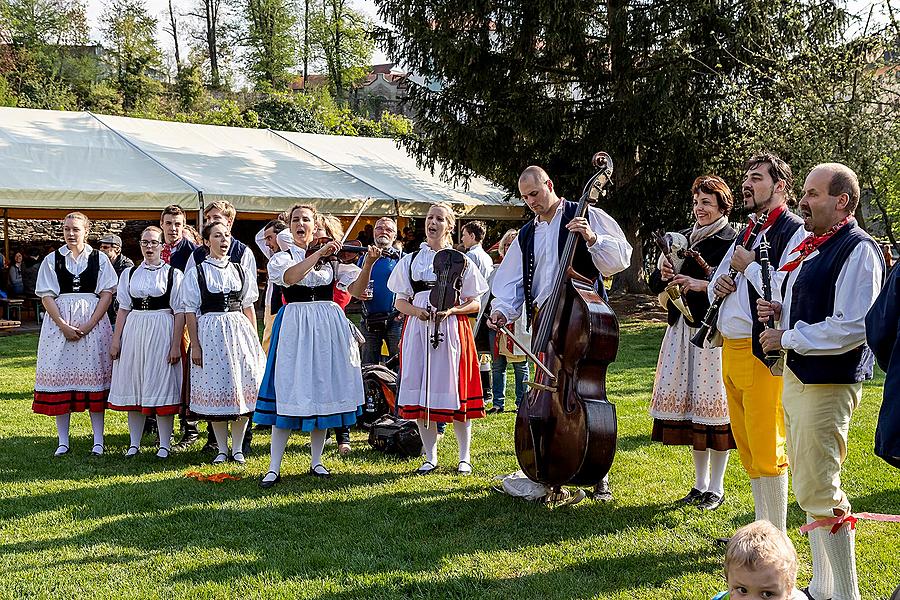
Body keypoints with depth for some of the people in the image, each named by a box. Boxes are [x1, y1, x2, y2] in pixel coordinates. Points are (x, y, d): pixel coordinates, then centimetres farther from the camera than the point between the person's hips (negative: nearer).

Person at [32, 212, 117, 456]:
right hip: (59, 323, 1)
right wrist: (64, 326, -11)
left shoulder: (99, 259, 5)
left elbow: (107, 294, -1)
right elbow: (46, 297, 1)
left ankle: (98, 440, 4)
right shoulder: (52, 259, 7)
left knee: (94, 376, -1)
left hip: (93, 322, -1)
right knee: (60, 375, 0)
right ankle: (63, 441, 6)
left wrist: (89, 325, -12)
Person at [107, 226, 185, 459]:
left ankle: (165, 444, 6)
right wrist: (116, 339, 5)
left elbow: (180, 312, -3)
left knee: (162, 385, -3)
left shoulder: (173, 274, 0)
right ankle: (134, 443, 14)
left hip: (162, 332, -4)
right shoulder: (129, 273, 12)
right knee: (133, 385, 5)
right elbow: (123, 308, 12)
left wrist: (175, 345, -8)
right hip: (134, 331, 4)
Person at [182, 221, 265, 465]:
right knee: (216, 389, 1)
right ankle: (222, 449, 12)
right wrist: (195, 345, -6)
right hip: (210, 333, -3)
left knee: (243, 388, 0)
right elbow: (190, 311, -1)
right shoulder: (196, 273, 0)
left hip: (239, 331, 3)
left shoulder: (240, 271, 10)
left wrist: (255, 340, 8)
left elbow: (248, 307, 12)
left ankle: (238, 448, 12)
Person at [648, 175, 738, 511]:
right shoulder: (682, 239, 15)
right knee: (686, 400, 7)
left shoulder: (732, 242, -5)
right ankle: (700, 482, 20)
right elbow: (655, 285, 15)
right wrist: (664, 275, -6)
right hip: (682, 328, 6)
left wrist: (702, 285, -22)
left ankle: (716, 488, 7)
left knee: (712, 402, -4)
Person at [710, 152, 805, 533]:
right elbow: (716, 284, 26)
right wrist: (718, 285, 4)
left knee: (766, 448, -5)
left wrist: (748, 266, -15)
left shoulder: (794, 232, -10)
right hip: (730, 349, 9)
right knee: (747, 446, 15)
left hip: (763, 354, -9)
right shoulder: (746, 233, 18)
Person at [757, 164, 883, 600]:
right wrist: (777, 311, 5)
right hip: (797, 377, 10)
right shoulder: (810, 247, 14)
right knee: (811, 485, 16)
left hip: (828, 381, -10)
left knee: (817, 490, -9)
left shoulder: (859, 251, -15)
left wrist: (788, 339, -17)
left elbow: (852, 328, -24)